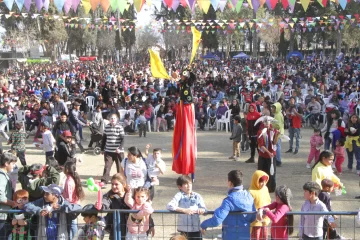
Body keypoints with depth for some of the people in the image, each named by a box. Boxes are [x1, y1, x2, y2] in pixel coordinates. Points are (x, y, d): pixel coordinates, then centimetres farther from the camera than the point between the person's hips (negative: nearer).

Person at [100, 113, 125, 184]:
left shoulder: (120, 127, -6)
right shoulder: (107, 127, 6)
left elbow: (123, 139, -9)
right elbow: (104, 138, 13)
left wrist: (120, 148, -20)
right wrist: (102, 149, 12)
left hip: (118, 151, -2)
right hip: (108, 151, 3)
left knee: (120, 167, 8)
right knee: (107, 166, -3)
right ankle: (104, 180, -2)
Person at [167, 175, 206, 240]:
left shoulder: (197, 196, 5)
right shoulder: (179, 196, -3)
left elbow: (204, 209, 3)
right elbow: (169, 206, -16)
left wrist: (201, 210, -22)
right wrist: (184, 210, -26)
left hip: (196, 228, 2)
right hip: (184, 229, -2)